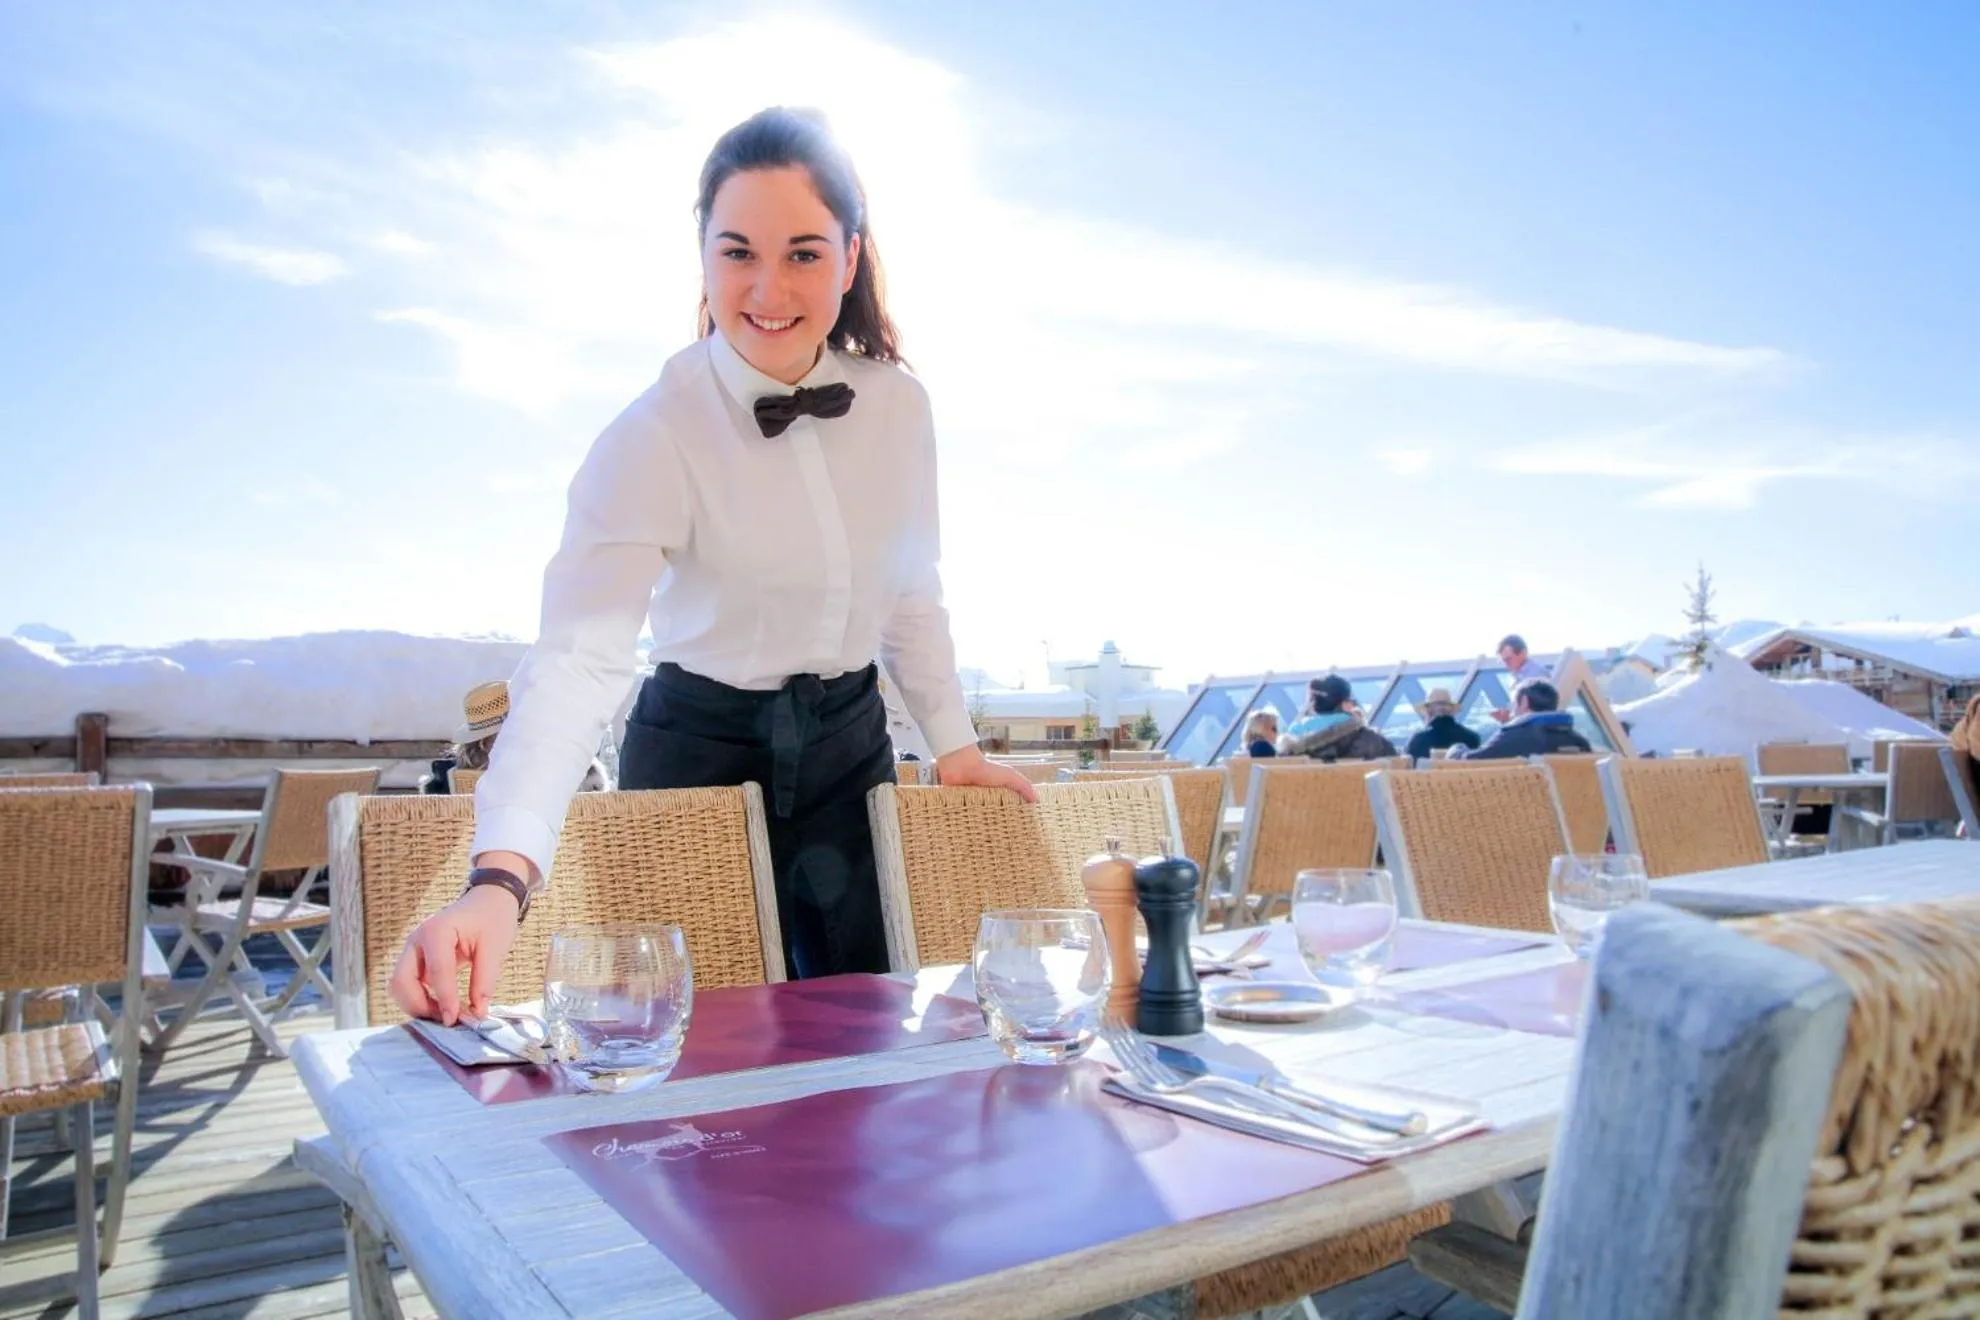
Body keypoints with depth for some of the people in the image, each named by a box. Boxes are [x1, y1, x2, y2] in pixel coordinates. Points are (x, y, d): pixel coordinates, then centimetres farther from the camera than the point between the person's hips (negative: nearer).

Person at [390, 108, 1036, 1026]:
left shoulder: (899, 407, -7)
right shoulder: (654, 437, -22)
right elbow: (578, 653, -34)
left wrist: (953, 742, 6)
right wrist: (501, 875, -46)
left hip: (848, 741, 4)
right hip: (699, 751, -4)